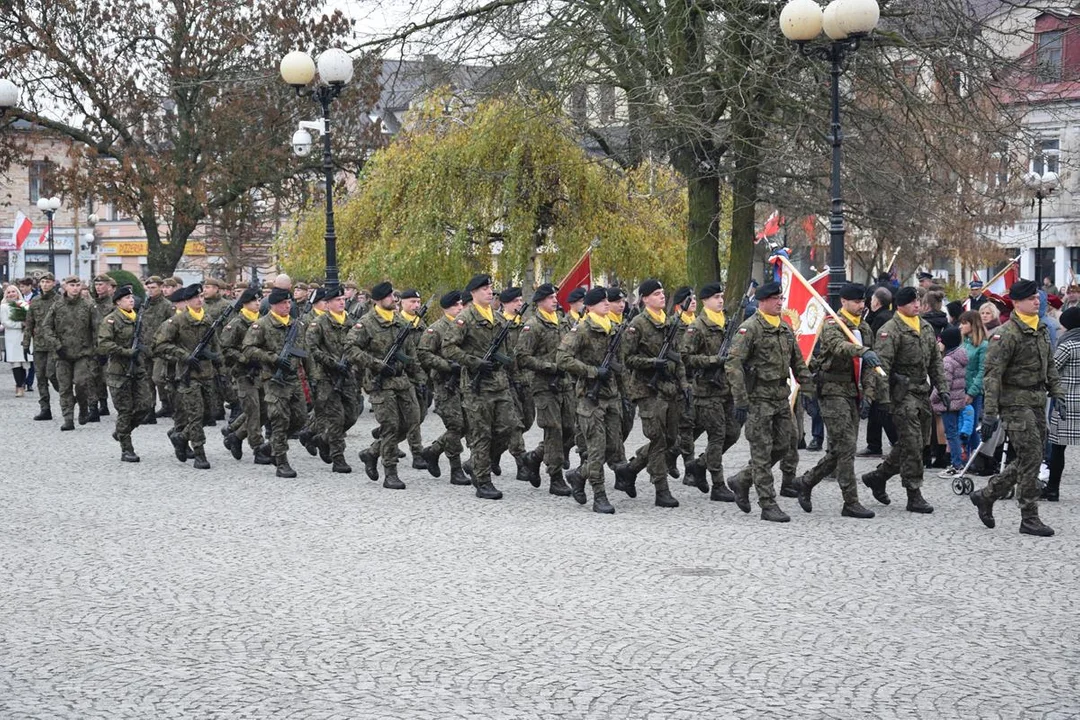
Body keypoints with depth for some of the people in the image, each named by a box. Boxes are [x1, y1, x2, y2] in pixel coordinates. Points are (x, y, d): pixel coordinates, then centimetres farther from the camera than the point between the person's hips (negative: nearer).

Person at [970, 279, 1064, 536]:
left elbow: (1050, 367, 22)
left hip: (1037, 402, 8)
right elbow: (993, 375, -16)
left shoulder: (1042, 330, 13)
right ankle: (1029, 519, 0)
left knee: (1029, 459, 11)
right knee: (1031, 458, -8)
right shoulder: (1006, 334, -13)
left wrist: (1058, 396, 10)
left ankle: (986, 496, 25)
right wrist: (990, 414, -19)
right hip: (1016, 402, -8)